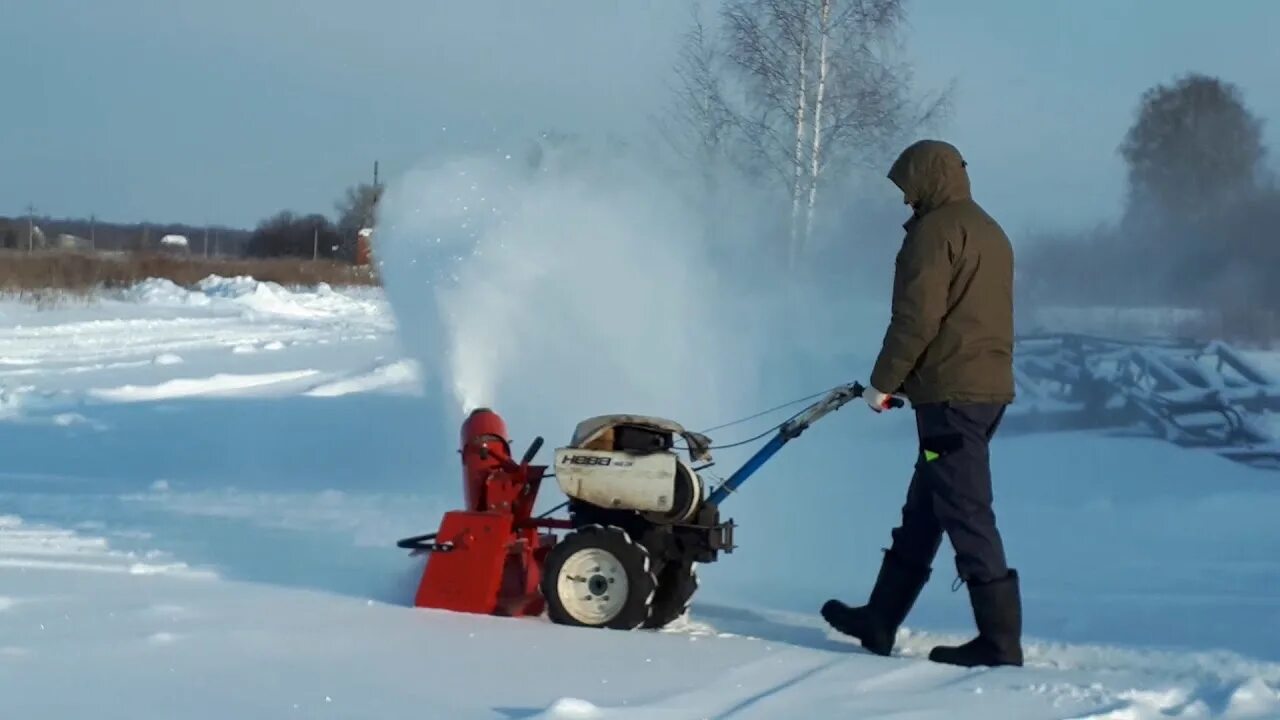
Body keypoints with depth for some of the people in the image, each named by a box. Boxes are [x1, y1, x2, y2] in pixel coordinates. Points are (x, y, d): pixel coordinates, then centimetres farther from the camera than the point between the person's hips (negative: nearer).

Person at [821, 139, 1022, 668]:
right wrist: (902, 381, 24)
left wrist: (883, 381, -7)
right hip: (989, 387, 10)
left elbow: (917, 318, -17)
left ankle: (999, 639, -9)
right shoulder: (988, 231, 20)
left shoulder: (936, 229, -10)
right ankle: (881, 620, 22)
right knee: (923, 510, 15)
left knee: (965, 512, -9)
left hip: (951, 392, -10)